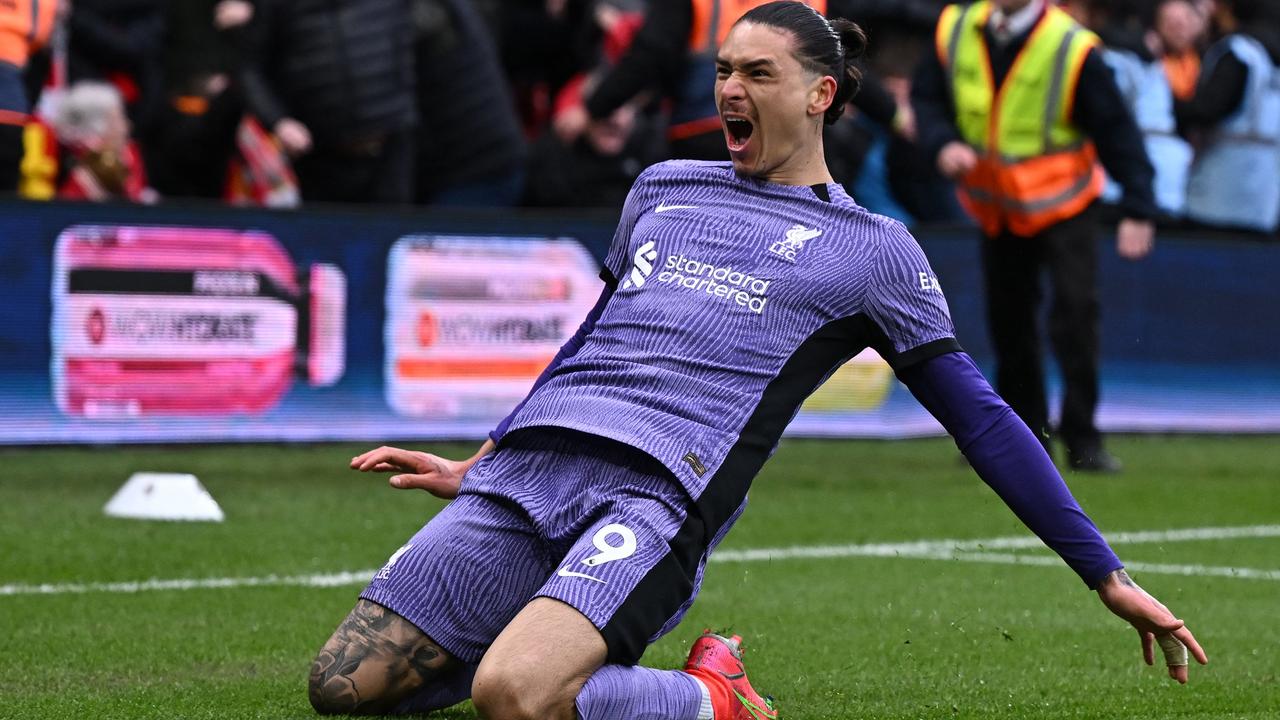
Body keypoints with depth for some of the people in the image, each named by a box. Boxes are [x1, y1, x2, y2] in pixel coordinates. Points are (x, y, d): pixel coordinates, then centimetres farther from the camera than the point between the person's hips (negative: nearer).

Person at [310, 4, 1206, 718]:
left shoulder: (870, 250, 11)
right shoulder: (663, 189, 24)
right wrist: (477, 466, 35)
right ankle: (553, 639, 17)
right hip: (528, 466, 6)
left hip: (656, 492, -5)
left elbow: (982, 420, 12)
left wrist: (1110, 579, 9)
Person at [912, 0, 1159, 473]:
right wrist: (942, 142, -15)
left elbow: (1117, 129, -15)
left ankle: (1082, 441, -7)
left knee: (1075, 311, -15)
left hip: (1061, 205, -5)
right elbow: (927, 96, 7)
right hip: (995, 207, 5)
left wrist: (1137, 210, -18)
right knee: (1008, 322, 12)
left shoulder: (1073, 50, -19)